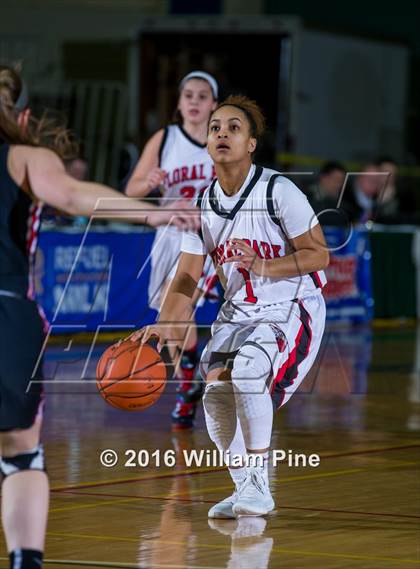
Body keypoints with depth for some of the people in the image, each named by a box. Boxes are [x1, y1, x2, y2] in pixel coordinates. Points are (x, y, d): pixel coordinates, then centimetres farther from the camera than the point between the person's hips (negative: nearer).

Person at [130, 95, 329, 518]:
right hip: (239, 311, 6)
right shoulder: (202, 206, 0)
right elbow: (187, 277, -1)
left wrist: (263, 267, -26)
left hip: (292, 308, -6)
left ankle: (258, 484, -16)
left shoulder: (278, 192, -16)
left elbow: (319, 255, -13)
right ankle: (244, 489, 14)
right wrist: (166, 327, -17)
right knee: (215, 393, -9)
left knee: (249, 368, -29)